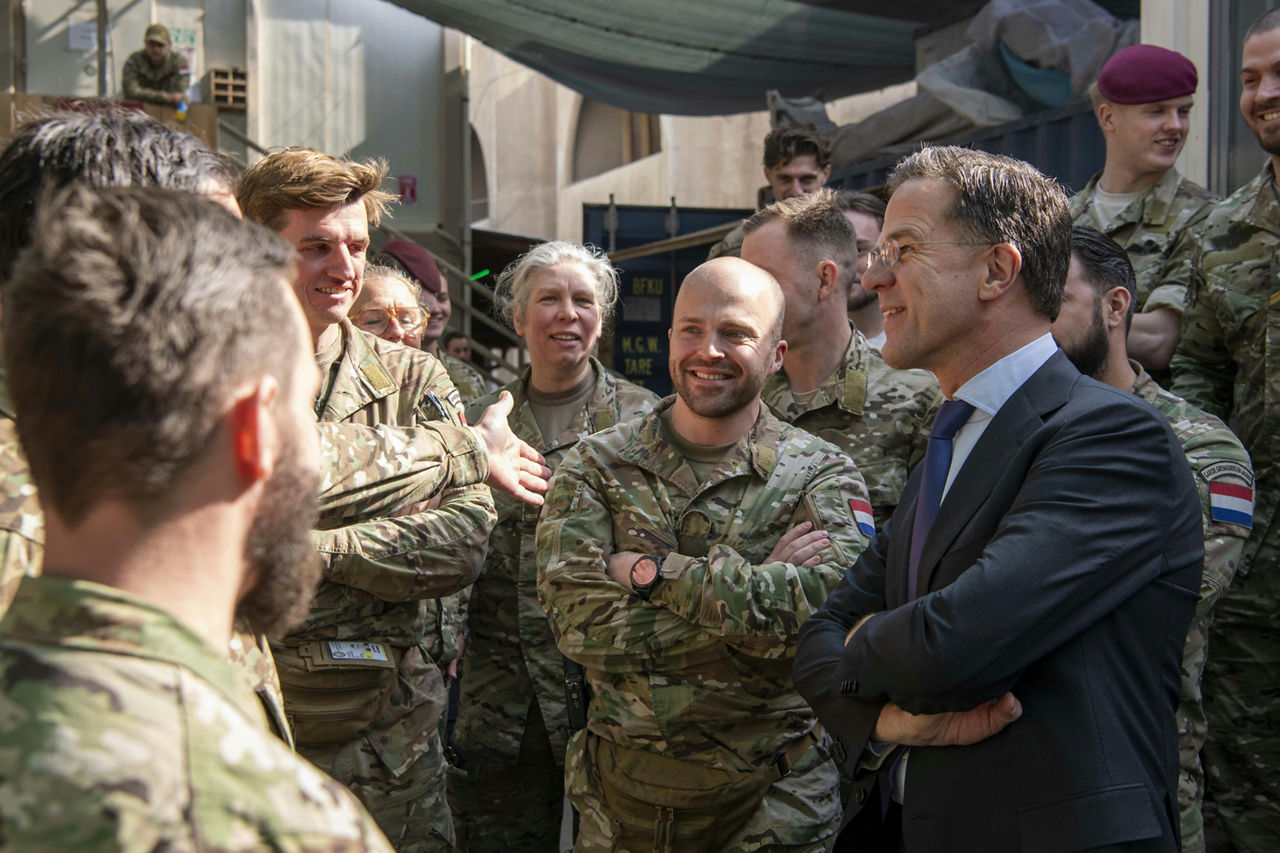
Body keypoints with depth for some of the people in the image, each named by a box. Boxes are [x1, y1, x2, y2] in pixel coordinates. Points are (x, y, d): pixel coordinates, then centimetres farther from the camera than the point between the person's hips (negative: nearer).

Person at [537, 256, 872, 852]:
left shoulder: (820, 476, -3)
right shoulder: (595, 466, 0)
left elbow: (829, 603, -22)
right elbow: (578, 621, -15)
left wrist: (653, 571, -20)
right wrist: (755, 585, -17)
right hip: (620, 787, 1)